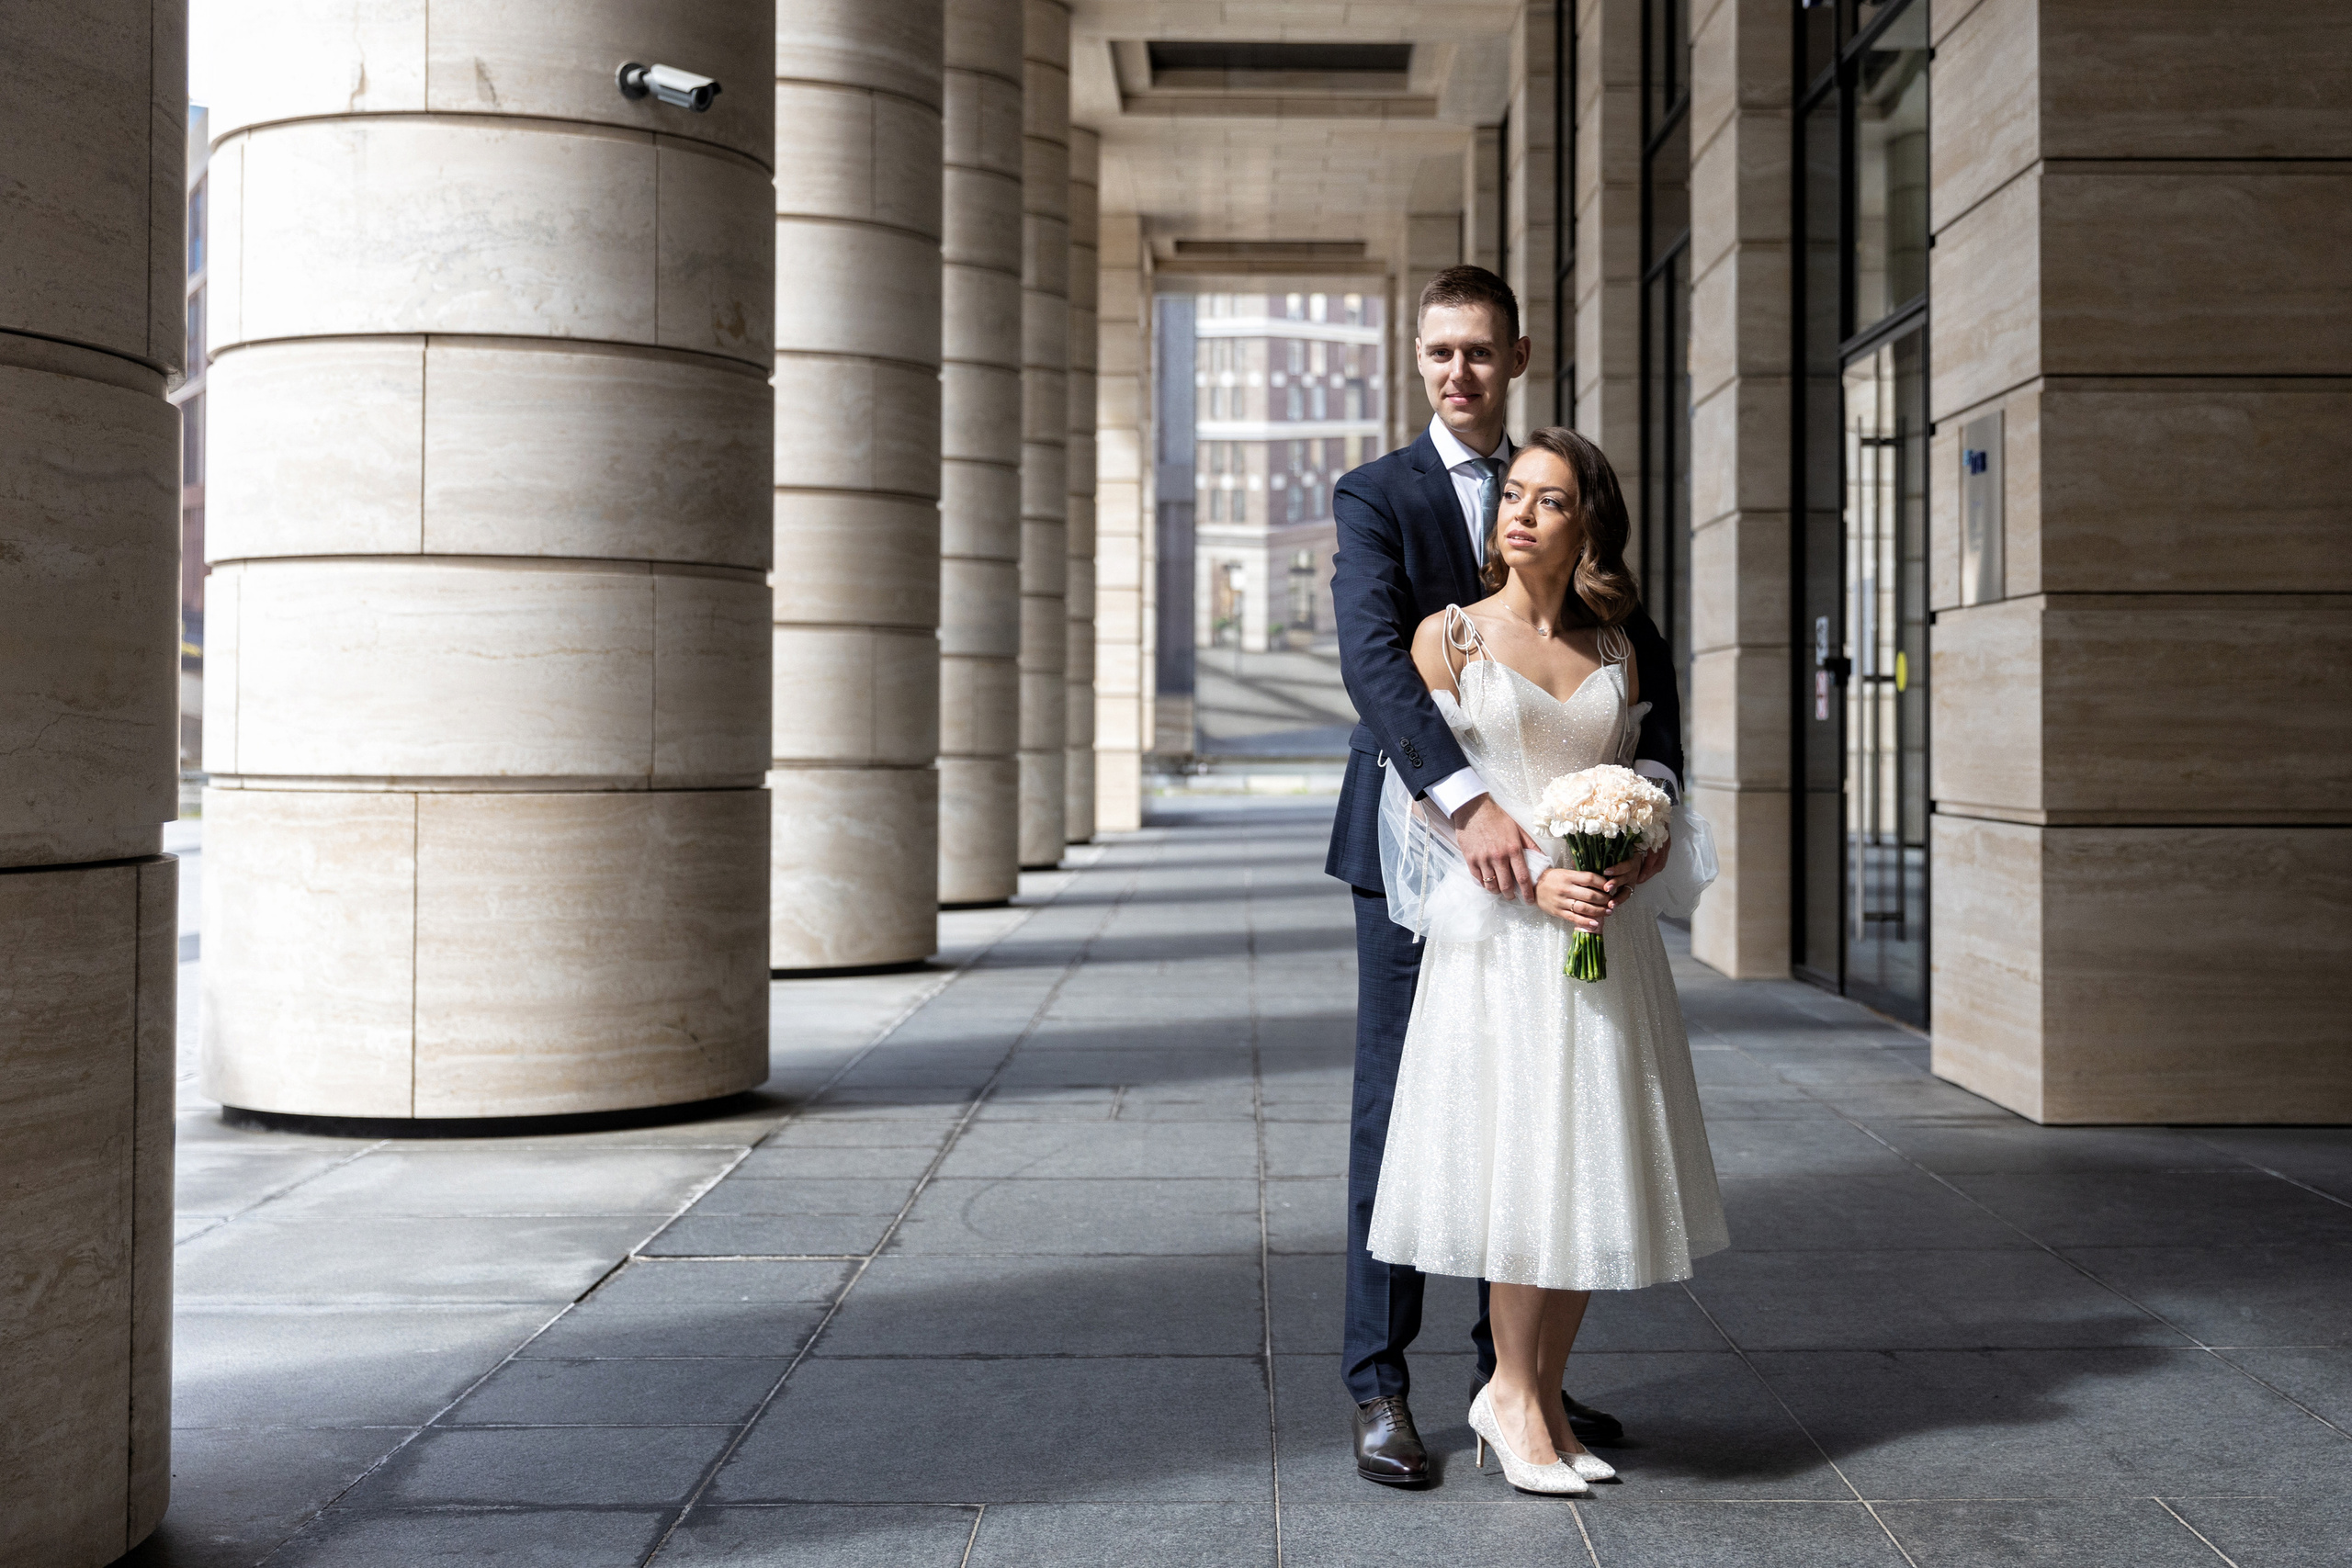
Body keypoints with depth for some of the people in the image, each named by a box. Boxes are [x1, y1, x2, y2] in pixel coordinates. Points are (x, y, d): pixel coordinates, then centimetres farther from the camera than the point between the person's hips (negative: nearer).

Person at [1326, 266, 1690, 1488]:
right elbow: (1373, 660, -19)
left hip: (1523, 843, 5)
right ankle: (1379, 1387, 7)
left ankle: (1511, 1369, 22)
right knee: (1396, 1115, 0)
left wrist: (1652, 776, -15)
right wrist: (1467, 801, -32)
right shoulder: (1375, 495, -3)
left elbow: (1642, 652, 4)